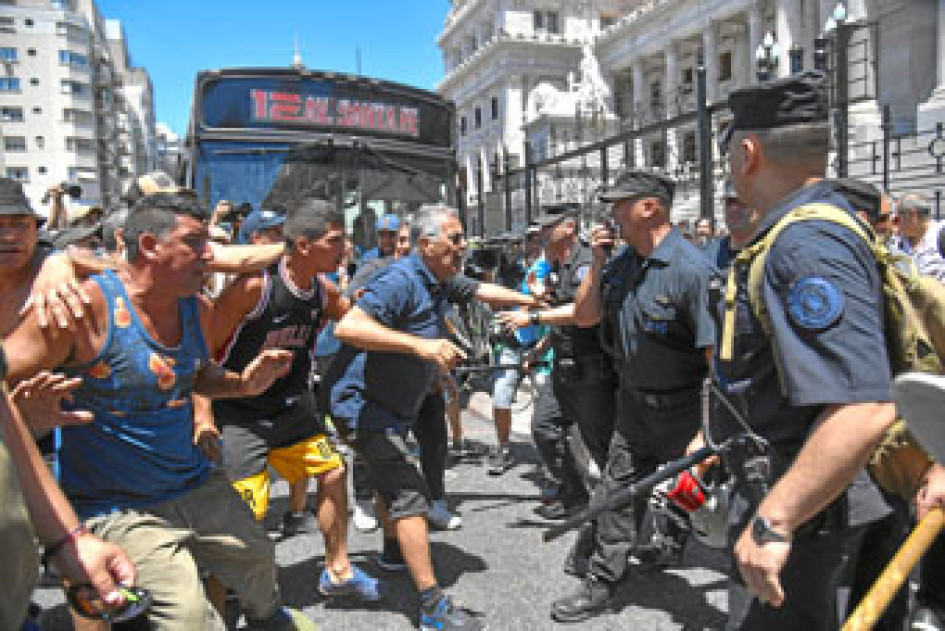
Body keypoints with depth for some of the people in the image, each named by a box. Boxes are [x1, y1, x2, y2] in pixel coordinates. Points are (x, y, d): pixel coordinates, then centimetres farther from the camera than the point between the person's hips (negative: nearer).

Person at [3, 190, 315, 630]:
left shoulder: (196, 310, 0)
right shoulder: (88, 304, -20)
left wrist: (243, 384, -2)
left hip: (195, 484, 7)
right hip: (115, 505, -6)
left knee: (257, 557, 19)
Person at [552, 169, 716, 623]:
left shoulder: (691, 268, -23)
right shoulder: (622, 260, 1)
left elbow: (716, 352, -24)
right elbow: (584, 317, 4)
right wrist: (596, 264, -8)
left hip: (680, 405, -7)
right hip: (633, 398, 7)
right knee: (619, 487, 13)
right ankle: (602, 582, 26)